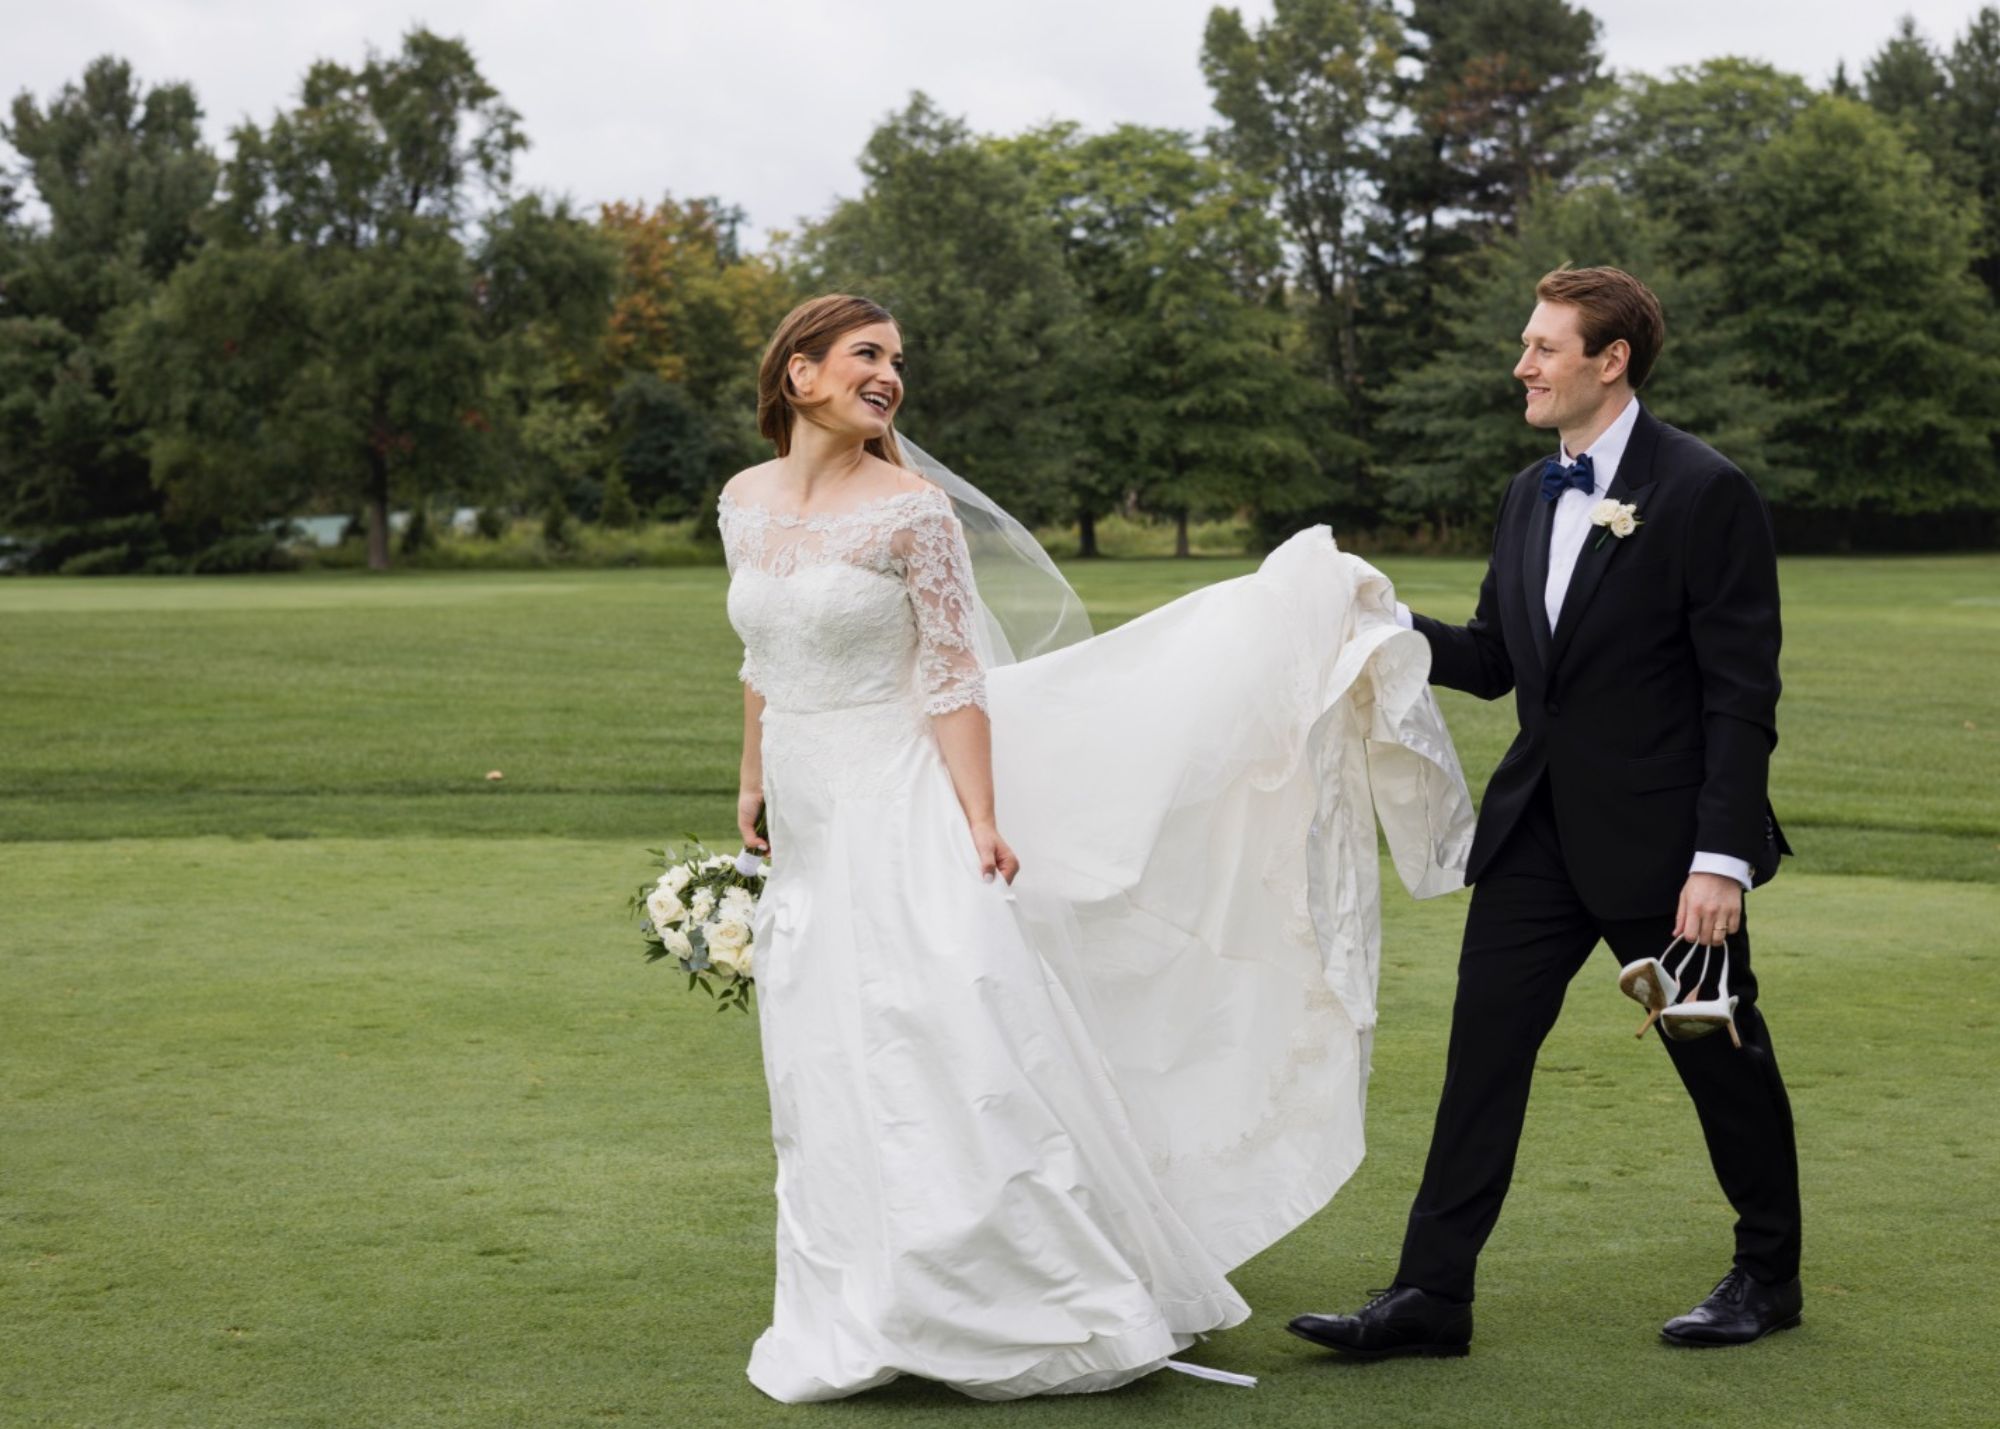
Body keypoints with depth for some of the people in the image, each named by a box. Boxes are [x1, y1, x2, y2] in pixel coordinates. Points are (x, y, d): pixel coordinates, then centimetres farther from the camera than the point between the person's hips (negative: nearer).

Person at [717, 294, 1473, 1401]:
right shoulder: (745, 502, 6)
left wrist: (981, 821, -19)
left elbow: (954, 677, -12)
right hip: (808, 826, 6)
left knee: (950, 1059, -10)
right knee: (830, 1088, 11)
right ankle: (865, 1317, 23)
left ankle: (1067, 1308, 0)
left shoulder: (913, 509, -10)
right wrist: (752, 780, 24)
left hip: (896, 819, -6)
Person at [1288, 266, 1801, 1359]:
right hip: (1539, 826, 6)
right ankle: (1432, 1296, 6)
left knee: (1721, 1055, 10)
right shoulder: (1531, 495, 10)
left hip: (1661, 838, -6)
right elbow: (1493, 660, 14)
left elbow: (1742, 693, -15)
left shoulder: (1704, 492, -13)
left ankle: (1769, 1276, 30)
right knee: (1483, 1051, 2)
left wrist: (1721, 857, -19)